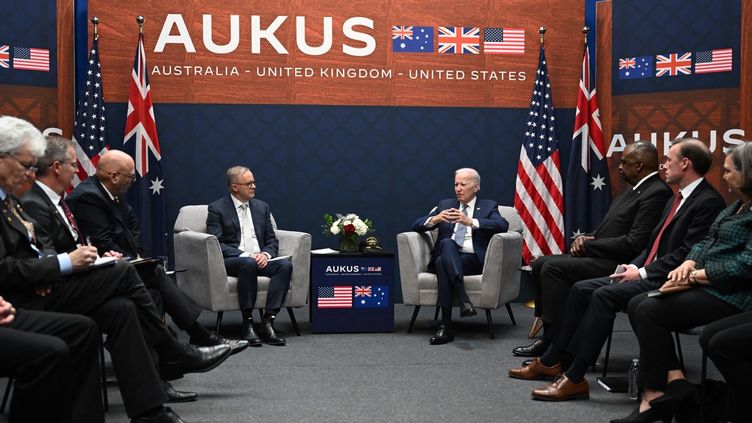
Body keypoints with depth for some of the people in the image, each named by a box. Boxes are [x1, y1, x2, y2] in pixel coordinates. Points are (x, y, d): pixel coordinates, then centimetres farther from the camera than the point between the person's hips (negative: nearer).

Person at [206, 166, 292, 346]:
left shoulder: (262, 207, 18)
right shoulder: (217, 208, 3)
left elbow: (272, 240, 16)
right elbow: (216, 244, -7)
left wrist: (266, 254, -8)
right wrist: (245, 256, -19)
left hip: (259, 259, 5)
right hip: (230, 262, -4)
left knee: (285, 265, -26)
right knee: (248, 264, -38)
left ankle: (267, 322, -30)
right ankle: (247, 324, -30)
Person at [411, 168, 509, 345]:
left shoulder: (488, 207, 15)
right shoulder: (445, 204, 23)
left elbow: (503, 225, -8)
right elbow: (417, 226, 13)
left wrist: (470, 221, -21)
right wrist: (435, 219, -10)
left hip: (474, 261, -2)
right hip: (445, 258, 2)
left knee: (443, 263, -34)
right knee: (447, 242, -34)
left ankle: (446, 326, -39)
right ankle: (463, 299, -46)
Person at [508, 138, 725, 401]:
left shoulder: (709, 202, -12)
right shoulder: (676, 199, 20)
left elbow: (687, 253, -19)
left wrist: (642, 272, -17)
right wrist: (634, 267, 5)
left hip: (668, 280, -10)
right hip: (647, 273, 10)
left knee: (604, 295, -27)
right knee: (581, 289, -1)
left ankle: (575, 378, -25)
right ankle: (551, 361, 4)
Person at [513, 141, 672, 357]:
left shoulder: (657, 193, -15)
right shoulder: (635, 190, 17)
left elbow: (633, 244, -22)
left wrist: (587, 245, -14)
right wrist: (586, 238, 0)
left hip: (618, 264, -11)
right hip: (603, 257, 11)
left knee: (553, 268, -22)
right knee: (541, 264, 3)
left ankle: (554, 344, -16)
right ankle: (548, 333, 4)